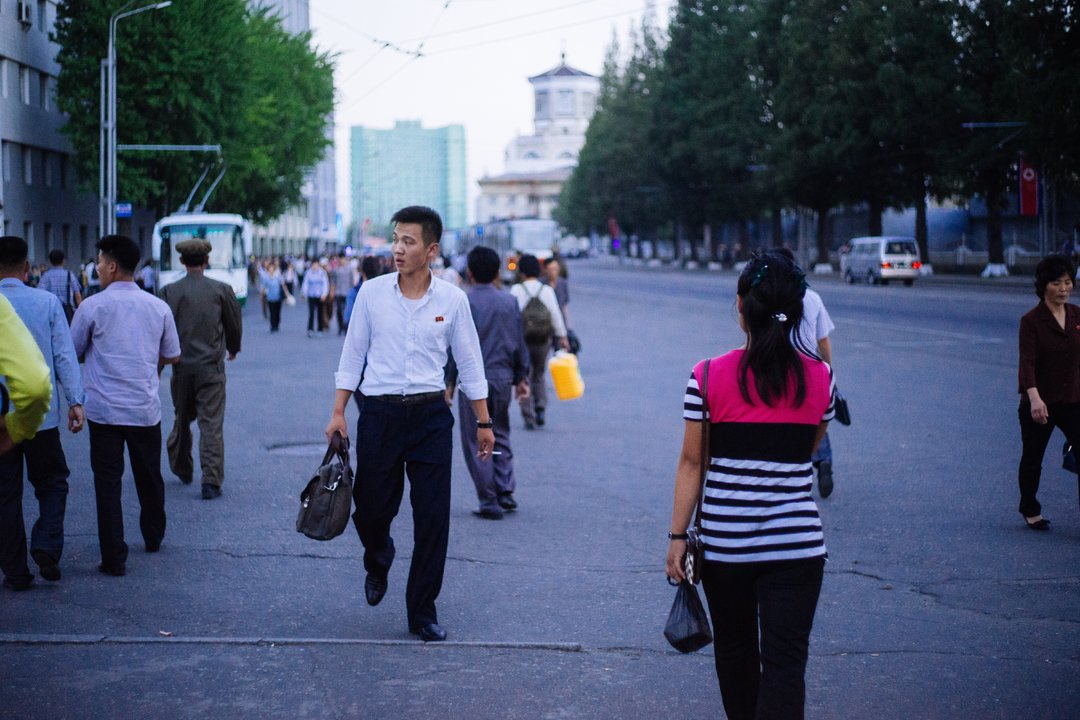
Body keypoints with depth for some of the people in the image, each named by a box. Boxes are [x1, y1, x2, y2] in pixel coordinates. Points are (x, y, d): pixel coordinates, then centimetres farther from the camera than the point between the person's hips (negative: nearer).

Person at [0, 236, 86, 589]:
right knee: (52, 482, 15)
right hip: (41, 414, 0)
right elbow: (65, 355, -7)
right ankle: (46, 548, -4)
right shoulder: (47, 301, -5)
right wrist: (75, 401, -5)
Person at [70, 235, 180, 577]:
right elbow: (172, 356, 12)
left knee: (107, 482, 1)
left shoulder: (93, 306, -7)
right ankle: (153, 538, 37)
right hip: (146, 408, 3)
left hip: (103, 408, -3)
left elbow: (73, 353, 2)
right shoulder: (158, 307, 3)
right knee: (149, 477, 19)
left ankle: (114, 558, -2)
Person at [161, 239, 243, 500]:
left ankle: (182, 469, 34)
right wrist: (233, 349, 26)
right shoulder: (222, 290, -4)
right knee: (211, 423, -2)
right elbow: (235, 325, 6)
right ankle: (211, 481, -9)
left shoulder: (169, 292, -4)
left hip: (181, 367, 2)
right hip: (212, 368, -2)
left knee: (182, 419, 19)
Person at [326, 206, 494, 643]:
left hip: (430, 415, 0)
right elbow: (352, 355, 6)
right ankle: (378, 563, 41)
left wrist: (483, 421, 7)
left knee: (433, 518, -2)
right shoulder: (372, 293, 0)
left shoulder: (452, 300, -1)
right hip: (379, 414, 0)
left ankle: (423, 613, 10)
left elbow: (469, 363, 7)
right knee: (371, 509, 5)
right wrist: (338, 413, 1)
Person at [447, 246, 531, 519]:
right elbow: (519, 343, 8)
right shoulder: (509, 301, 4)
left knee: (475, 442, 3)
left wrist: (449, 382, -3)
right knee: (500, 436, 19)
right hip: (503, 378, 4)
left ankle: (489, 502, 2)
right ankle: (506, 492, 8)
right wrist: (521, 377, 18)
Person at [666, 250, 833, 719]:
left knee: (735, 651, 19)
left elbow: (691, 463, -2)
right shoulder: (820, 378, -1)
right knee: (785, 662, 0)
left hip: (725, 539, 0)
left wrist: (678, 535, 5)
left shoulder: (708, 377, -7)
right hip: (796, 540, 0)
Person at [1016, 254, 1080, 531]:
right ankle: (1031, 511, 31)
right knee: (1032, 459, 11)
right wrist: (1034, 398, -34)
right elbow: (1028, 362, -21)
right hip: (1039, 403, -4)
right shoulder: (1031, 320, -12)